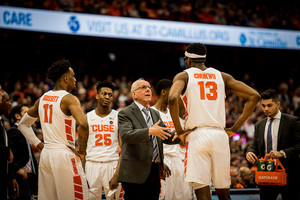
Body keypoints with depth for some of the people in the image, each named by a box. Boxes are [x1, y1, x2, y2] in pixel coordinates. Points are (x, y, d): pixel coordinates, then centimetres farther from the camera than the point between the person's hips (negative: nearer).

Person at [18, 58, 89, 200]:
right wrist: (82, 150, -13)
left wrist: (39, 145, 16)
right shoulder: (69, 99, -11)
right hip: (65, 155, -7)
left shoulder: (42, 99, 12)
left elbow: (23, 124, 21)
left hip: (46, 155, 8)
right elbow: (83, 126, -26)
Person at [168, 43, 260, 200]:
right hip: (220, 135, 3)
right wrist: (235, 128, 12)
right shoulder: (222, 76, 17)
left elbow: (172, 98, -15)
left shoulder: (183, 76, 7)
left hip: (197, 135, -3)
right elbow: (254, 96, 11)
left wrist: (179, 131, -5)